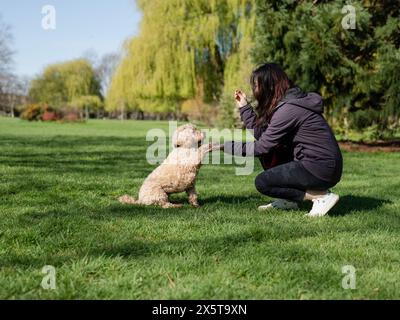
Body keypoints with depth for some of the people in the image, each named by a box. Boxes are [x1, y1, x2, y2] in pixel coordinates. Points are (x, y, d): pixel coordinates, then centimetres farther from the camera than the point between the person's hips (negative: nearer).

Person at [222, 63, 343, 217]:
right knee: (268, 153, 12)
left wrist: (224, 145, -9)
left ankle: (322, 196, -6)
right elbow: (262, 134, 10)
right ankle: (287, 201, 13)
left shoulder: (289, 109, -19)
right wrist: (244, 107, 10)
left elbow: (261, 146, -16)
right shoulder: (289, 101, 9)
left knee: (262, 182, -5)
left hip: (322, 170, -10)